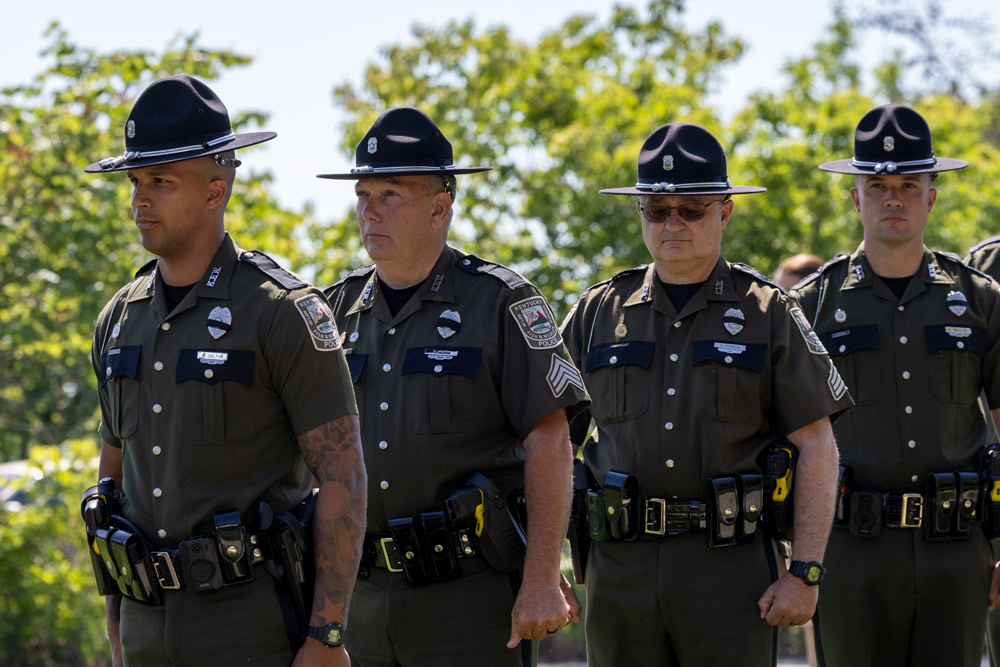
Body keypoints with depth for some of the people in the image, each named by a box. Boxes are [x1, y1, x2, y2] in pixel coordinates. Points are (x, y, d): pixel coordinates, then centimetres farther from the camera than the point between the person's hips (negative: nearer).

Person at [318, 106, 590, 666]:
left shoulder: (502, 304, -4)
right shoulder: (343, 308, 12)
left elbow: (550, 444, -9)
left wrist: (541, 580, -16)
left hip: (472, 594, -5)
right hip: (365, 593, 5)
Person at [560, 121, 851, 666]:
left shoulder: (769, 313, 5)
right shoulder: (599, 311, 11)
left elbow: (816, 448, 1)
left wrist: (805, 574, -7)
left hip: (729, 568, -2)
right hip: (620, 568, 2)